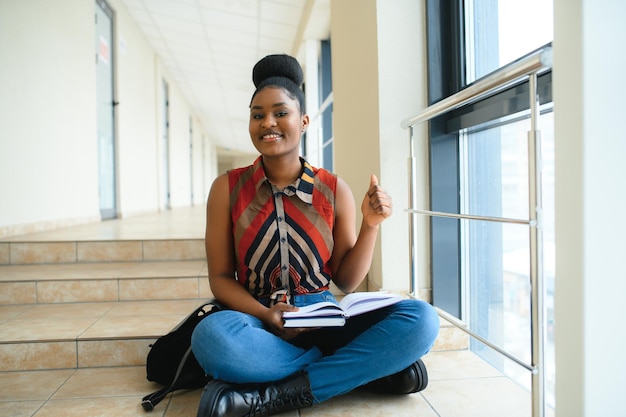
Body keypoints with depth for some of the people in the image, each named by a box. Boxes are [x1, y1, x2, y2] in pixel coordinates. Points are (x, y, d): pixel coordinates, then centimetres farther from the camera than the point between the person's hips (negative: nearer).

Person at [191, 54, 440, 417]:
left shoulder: (335, 191, 1)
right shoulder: (227, 189, -1)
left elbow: (346, 282, 5)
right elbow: (220, 277, 2)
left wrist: (371, 224, -9)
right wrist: (264, 314, -17)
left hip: (322, 316, 2)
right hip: (257, 319, -1)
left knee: (422, 320, -22)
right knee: (212, 336, -37)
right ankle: (369, 367, -17)